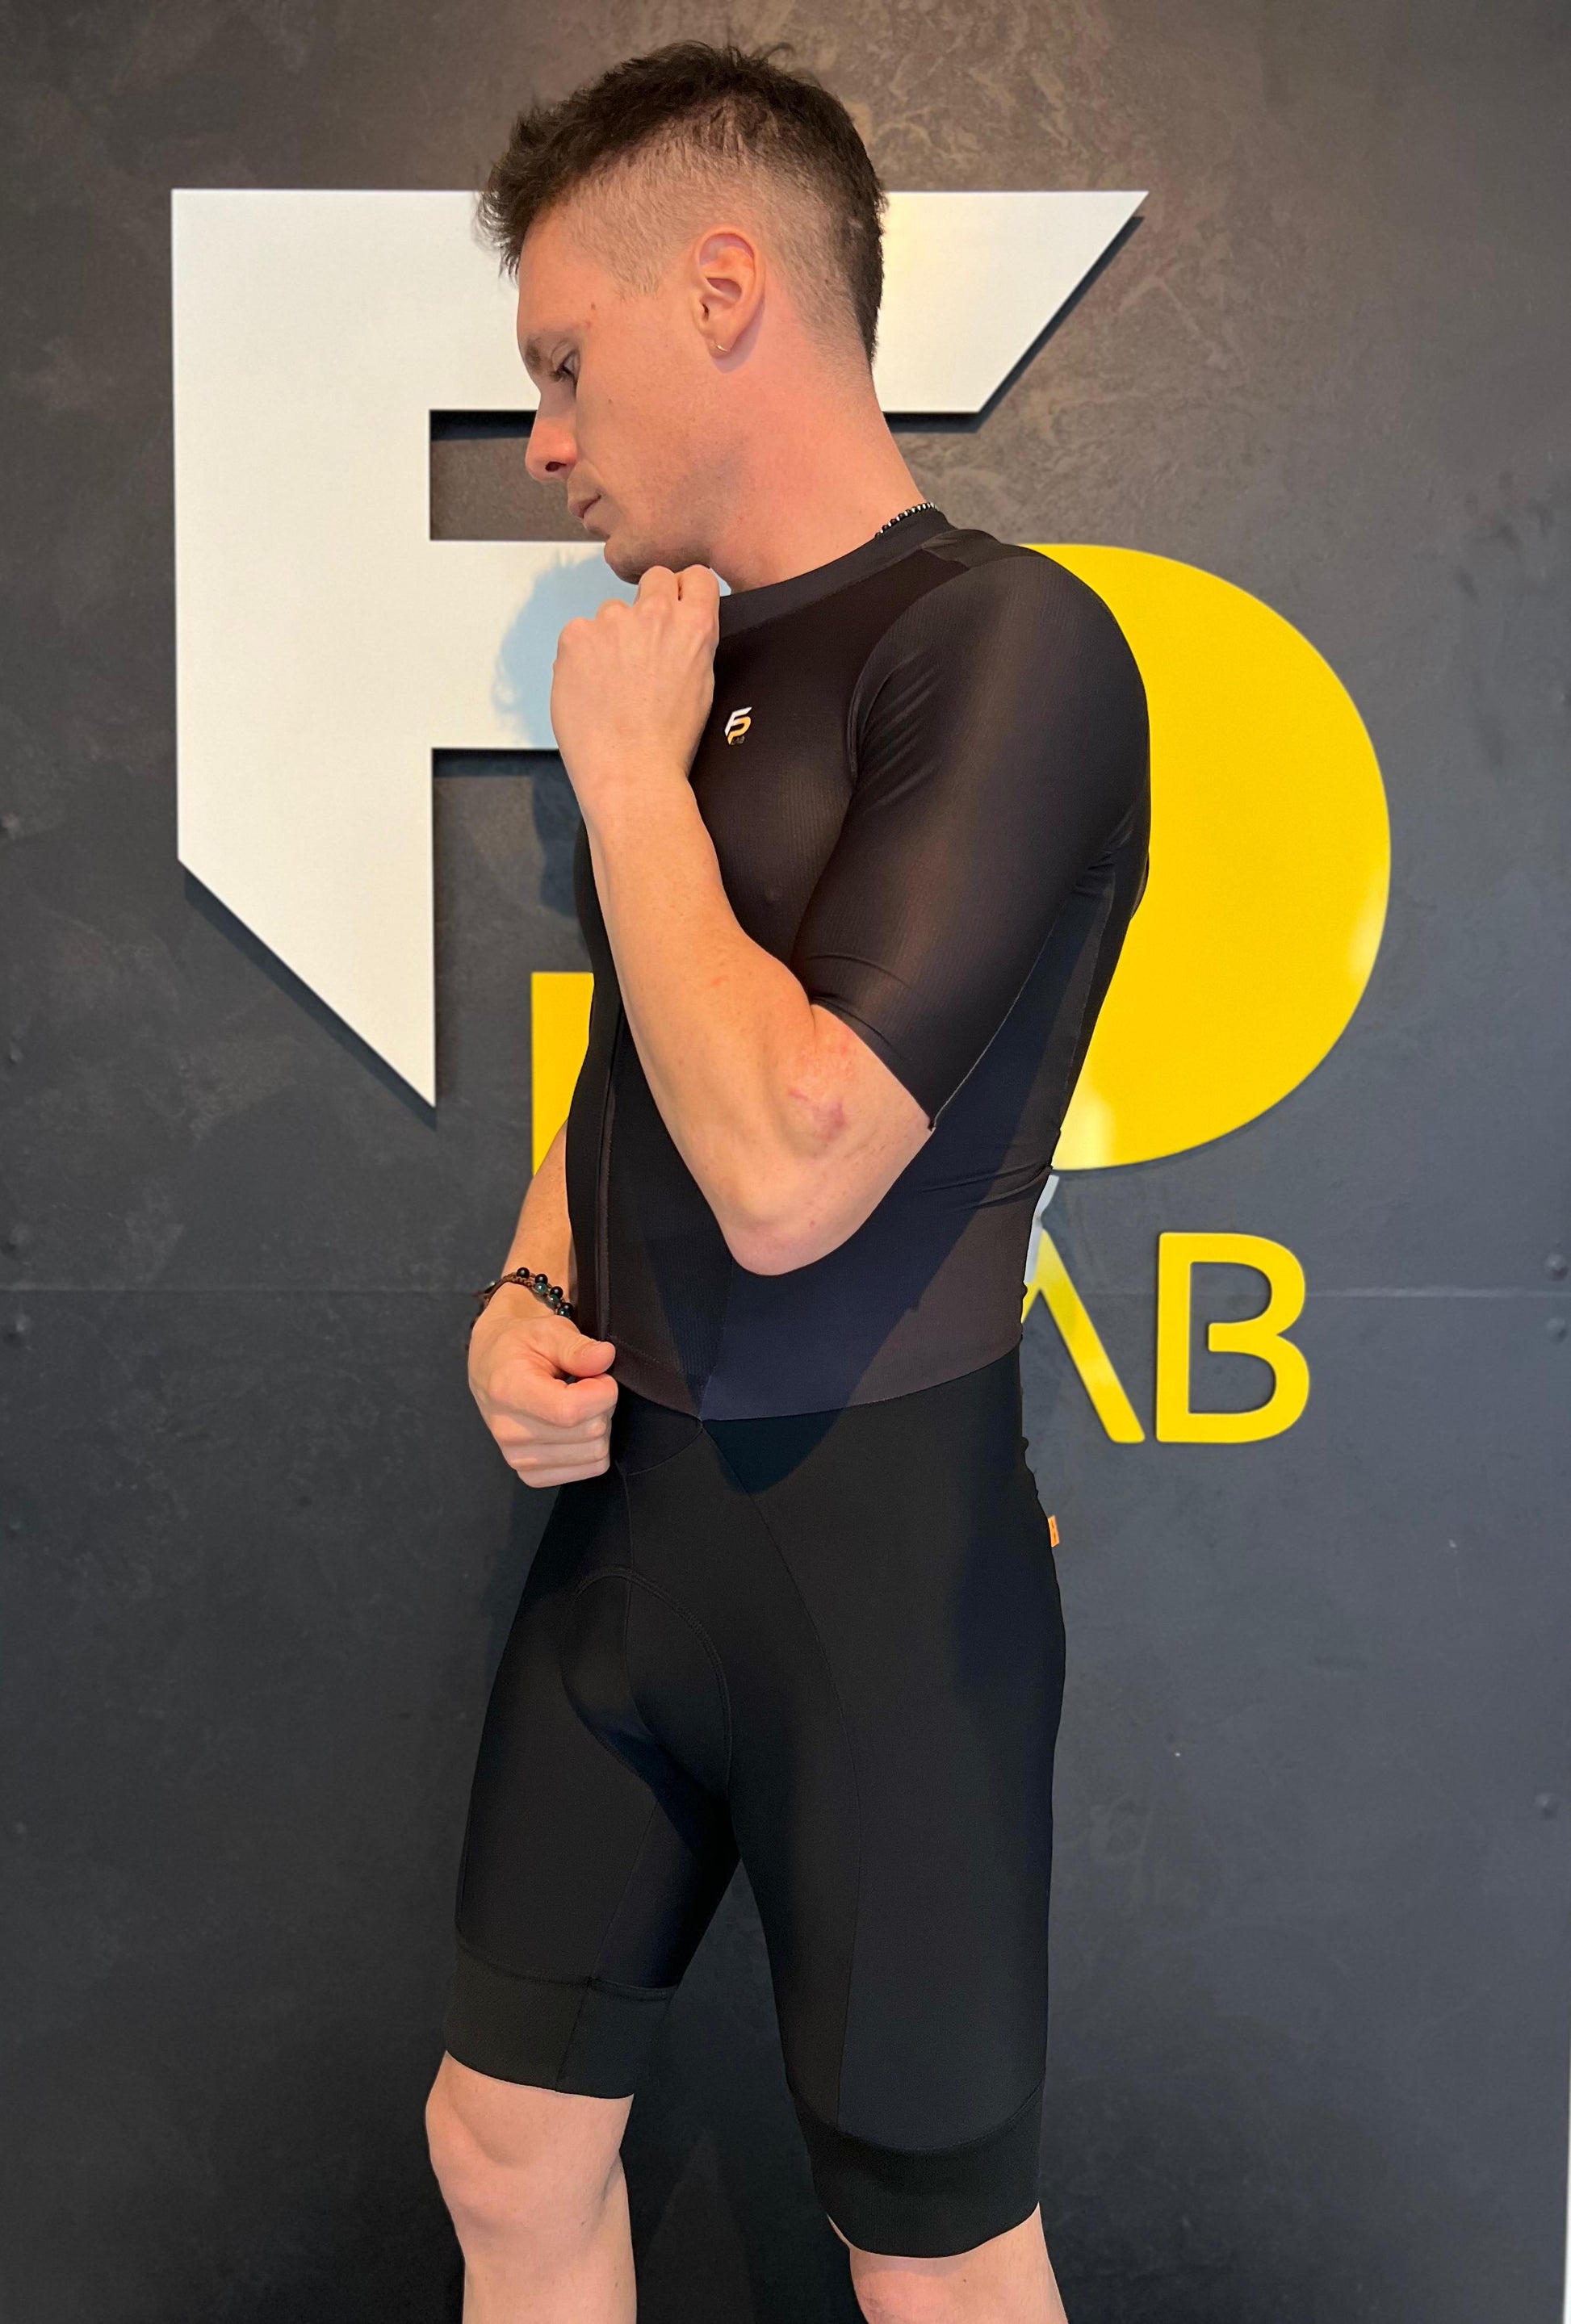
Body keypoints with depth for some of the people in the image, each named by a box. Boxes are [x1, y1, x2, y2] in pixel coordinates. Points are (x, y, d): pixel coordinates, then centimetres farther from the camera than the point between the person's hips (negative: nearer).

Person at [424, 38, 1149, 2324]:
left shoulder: (1009, 642, -16)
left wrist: (631, 771, -13)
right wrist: (526, 1296, 0)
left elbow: (788, 1167, -25)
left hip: (875, 1543, -7)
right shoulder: (687, 667, 8)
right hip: (623, 1509, 7)